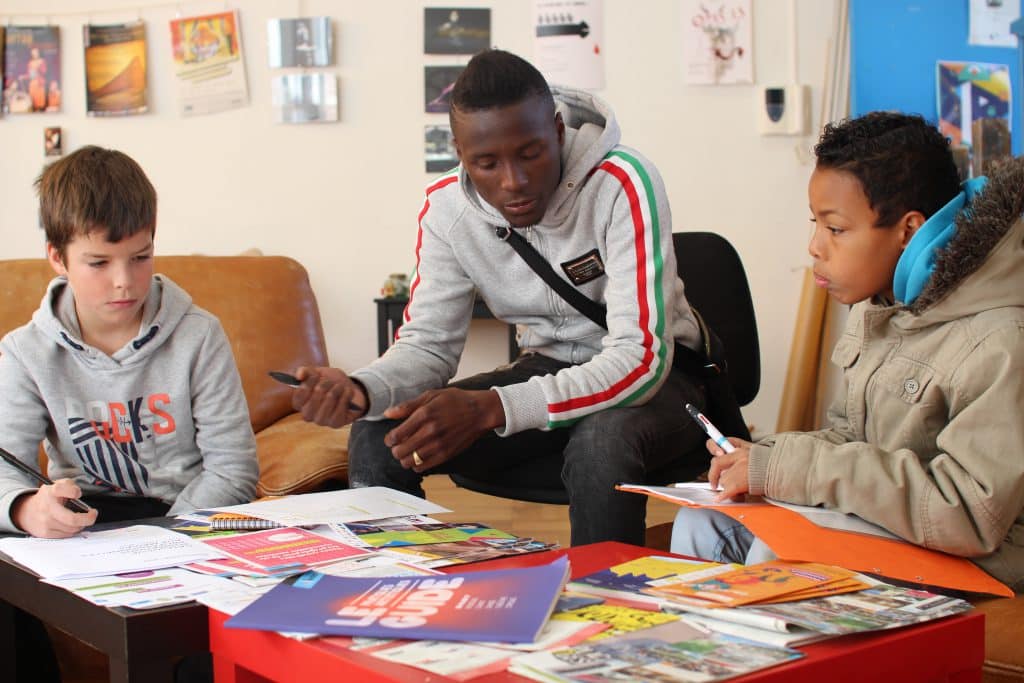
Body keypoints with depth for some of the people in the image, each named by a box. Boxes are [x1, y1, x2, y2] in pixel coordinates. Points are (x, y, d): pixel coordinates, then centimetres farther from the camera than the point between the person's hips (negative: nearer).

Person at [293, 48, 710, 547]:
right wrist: (359, 391, -30)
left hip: (654, 374, -4)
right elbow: (427, 344, -5)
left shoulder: (621, 184, -27)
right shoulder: (446, 207, -10)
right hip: (547, 370, 4)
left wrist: (490, 408, -43)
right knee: (376, 439, -13)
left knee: (602, 440, -38)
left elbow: (642, 358, -31)